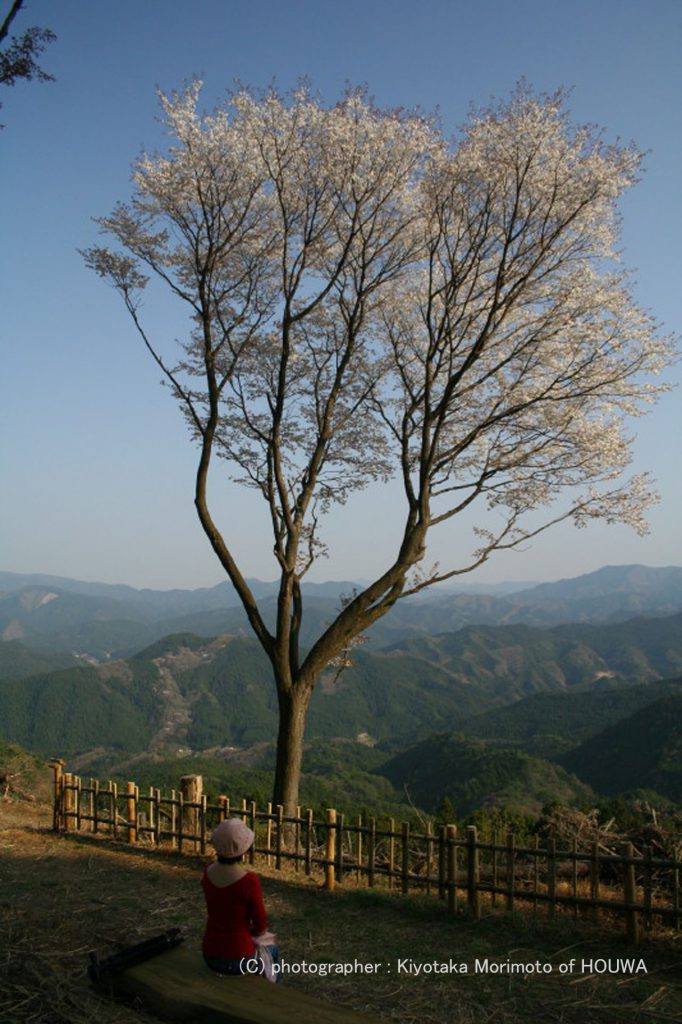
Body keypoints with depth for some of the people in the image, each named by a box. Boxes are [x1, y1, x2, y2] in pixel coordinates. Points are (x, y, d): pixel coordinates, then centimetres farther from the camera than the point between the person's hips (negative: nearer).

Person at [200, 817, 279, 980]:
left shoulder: (207, 873, -8)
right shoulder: (250, 881, -26)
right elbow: (261, 927, -11)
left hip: (211, 955, 4)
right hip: (237, 959, -4)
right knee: (270, 950, 32)